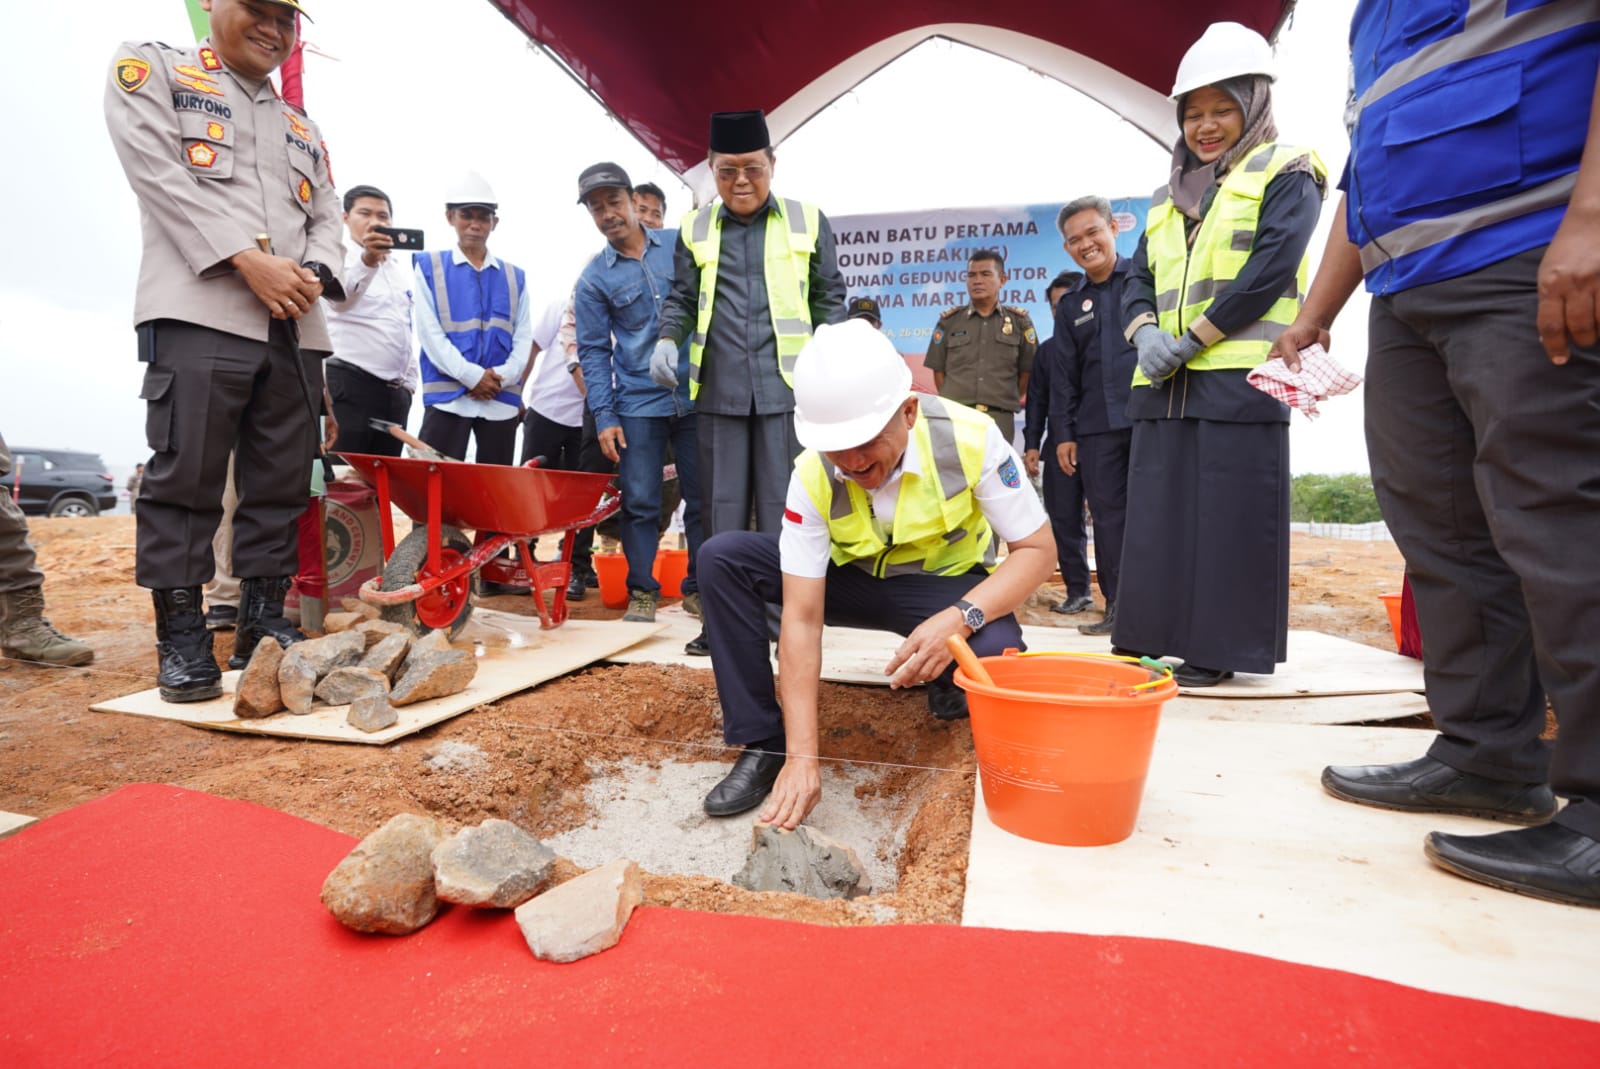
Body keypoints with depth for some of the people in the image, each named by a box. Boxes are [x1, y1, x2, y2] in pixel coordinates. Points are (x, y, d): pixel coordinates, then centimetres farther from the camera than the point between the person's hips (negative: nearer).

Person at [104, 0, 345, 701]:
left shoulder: (302, 128, 27)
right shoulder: (150, 71, 12)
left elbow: (327, 220, 18)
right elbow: (160, 173, -3)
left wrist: (314, 273, -4)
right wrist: (249, 260, -14)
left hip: (297, 327, 5)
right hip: (200, 312, -5)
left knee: (281, 485, 3)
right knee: (185, 478, -8)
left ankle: (264, 627, 11)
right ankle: (182, 641, -1)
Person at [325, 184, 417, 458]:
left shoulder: (401, 271, 19)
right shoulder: (342, 260, -3)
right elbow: (340, 293, -27)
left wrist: (409, 382, 19)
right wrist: (368, 259, -45)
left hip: (394, 392, 7)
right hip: (349, 385, -7)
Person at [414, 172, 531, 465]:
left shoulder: (515, 277, 15)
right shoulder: (429, 266, 8)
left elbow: (523, 338, 8)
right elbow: (429, 332, -2)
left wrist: (502, 376, -9)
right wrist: (472, 376, -12)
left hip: (502, 399, 3)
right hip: (447, 396, -3)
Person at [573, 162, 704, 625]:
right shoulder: (593, 278, 3)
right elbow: (594, 351, 3)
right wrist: (604, 416, -5)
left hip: (696, 395, 1)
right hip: (638, 404, -1)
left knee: (703, 498, 6)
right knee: (640, 503, 1)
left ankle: (701, 587, 19)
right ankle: (642, 590, 15)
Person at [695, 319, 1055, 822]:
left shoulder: (970, 437, -28)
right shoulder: (814, 475, -24)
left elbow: (1037, 549, -19)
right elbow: (802, 617, -25)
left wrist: (961, 617, -38)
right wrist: (802, 758, -30)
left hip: (947, 586, -1)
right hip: (851, 579, 2)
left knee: (995, 649, -37)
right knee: (722, 556, -19)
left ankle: (951, 690, 3)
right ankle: (763, 746, -11)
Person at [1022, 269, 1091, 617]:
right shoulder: (1047, 349, 17)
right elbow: (1036, 401, 16)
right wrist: (1031, 444, 7)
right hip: (1059, 445, 4)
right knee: (1064, 520, 4)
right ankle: (1078, 591, 14)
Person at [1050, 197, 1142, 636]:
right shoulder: (1071, 306, 18)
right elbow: (1064, 375, 17)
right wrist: (1063, 432, 11)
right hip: (1096, 427, 4)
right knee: (1107, 516, 5)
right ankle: (1117, 608, 13)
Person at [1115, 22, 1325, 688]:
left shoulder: (1286, 174, 6)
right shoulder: (1169, 197, 23)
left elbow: (1270, 270, -9)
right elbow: (1138, 278, 15)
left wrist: (1191, 339, -13)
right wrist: (1144, 332, -6)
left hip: (1240, 378, -6)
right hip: (1164, 384, 6)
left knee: (1231, 520, -4)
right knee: (1157, 512, 6)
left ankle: (1219, 649, 3)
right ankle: (1147, 636, 14)